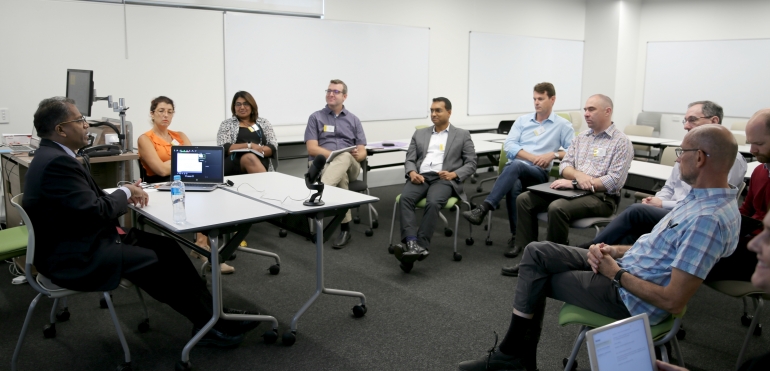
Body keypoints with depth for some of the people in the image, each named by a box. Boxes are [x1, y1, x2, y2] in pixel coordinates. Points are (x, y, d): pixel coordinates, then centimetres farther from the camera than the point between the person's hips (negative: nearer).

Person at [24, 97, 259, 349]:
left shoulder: (53, 155, 10)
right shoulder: (57, 162, -23)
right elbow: (96, 213, -25)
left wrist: (124, 194, -1)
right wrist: (125, 192, -7)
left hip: (82, 242, 10)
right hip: (75, 257, -10)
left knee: (167, 247, 2)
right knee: (159, 262, -13)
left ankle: (211, 313, 4)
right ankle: (208, 325, 3)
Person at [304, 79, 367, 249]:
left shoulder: (353, 120, 19)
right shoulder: (316, 117, 12)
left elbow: (362, 152, 10)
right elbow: (312, 149, -1)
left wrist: (356, 155, -16)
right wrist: (334, 154, -17)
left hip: (350, 166, 1)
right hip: (322, 164, -1)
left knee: (344, 158, -38)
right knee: (341, 175, -39)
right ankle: (345, 227, -40)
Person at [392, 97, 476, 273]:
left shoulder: (462, 135, 15)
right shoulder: (420, 133, 23)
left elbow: (471, 164, 8)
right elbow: (409, 160, 16)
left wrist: (454, 174, -11)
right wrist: (412, 172, -8)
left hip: (444, 179, -3)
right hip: (420, 177, 3)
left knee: (433, 203, -36)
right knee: (405, 198, -31)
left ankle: (419, 247, -37)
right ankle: (412, 244, -42)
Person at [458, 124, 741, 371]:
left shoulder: (707, 219, -27)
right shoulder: (701, 196, 5)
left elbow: (673, 301, -28)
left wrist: (617, 274, -15)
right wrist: (614, 251, -1)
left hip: (631, 299, -9)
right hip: (628, 265, 9)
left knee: (536, 279, -1)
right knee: (536, 252, 2)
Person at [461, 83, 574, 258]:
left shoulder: (563, 125, 12)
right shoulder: (522, 120, 19)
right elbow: (509, 146, 5)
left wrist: (553, 154, -13)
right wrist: (534, 157, -7)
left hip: (539, 173, -3)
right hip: (514, 168, 3)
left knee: (516, 166, -39)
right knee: (514, 184, -37)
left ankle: (483, 209, -47)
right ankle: (516, 236, -30)